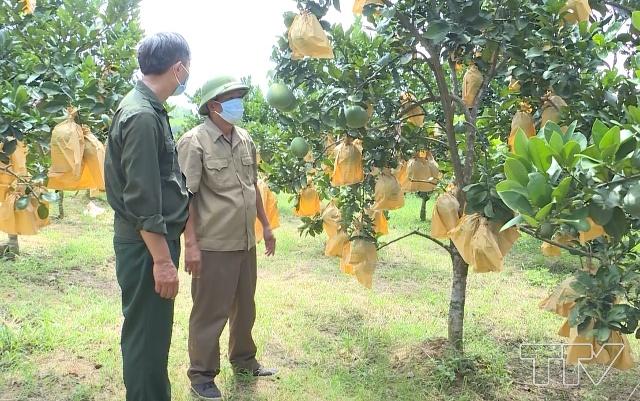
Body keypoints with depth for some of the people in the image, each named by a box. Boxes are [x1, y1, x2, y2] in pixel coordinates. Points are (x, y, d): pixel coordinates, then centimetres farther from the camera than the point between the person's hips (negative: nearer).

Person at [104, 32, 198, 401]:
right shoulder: (142, 116, -20)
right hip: (146, 245, -10)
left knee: (155, 331, 20)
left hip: (157, 238, 10)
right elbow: (142, 200, -23)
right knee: (146, 334, 2)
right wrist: (162, 260, -21)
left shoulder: (149, 109, 11)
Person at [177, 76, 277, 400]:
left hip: (245, 242, 7)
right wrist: (191, 242, -20)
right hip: (213, 245, -7)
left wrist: (265, 225, 19)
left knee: (244, 306, 20)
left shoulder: (245, 139, 9)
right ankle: (201, 374, 22)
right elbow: (185, 197, -16)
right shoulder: (194, 142, -13)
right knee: (210, 312, 5)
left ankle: (243, 360, 39)